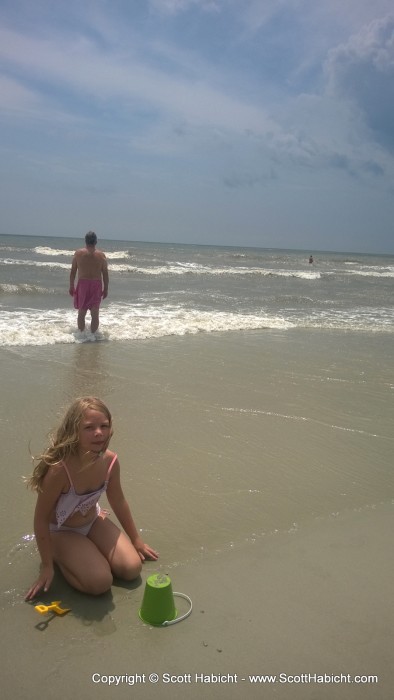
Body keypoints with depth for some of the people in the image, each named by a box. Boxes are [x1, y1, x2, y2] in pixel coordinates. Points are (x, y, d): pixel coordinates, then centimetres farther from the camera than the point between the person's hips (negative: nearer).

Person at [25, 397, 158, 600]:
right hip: (61, 531, -5)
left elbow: (118, 501, 0)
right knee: (100, 582, -20)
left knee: (132, 569, -6)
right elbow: (41, 518, -22)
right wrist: (47, 565, -15)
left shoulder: (110, 460, -20)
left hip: (93, 521, 5)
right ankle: (59, 555, 7)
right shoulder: (59, 469, -37)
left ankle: (88, 550, 19)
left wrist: (136, 540, 11)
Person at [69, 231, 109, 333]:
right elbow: (105, 274, 1)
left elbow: (73, 271, 2)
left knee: (81, 312, 11)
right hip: (96, 285, 0)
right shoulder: (101, 255, -1)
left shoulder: (78, 253, -1)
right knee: (95, 313, 6)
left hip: (82, 284, 0)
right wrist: (105, 289, 9)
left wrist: (71, 286, 10)